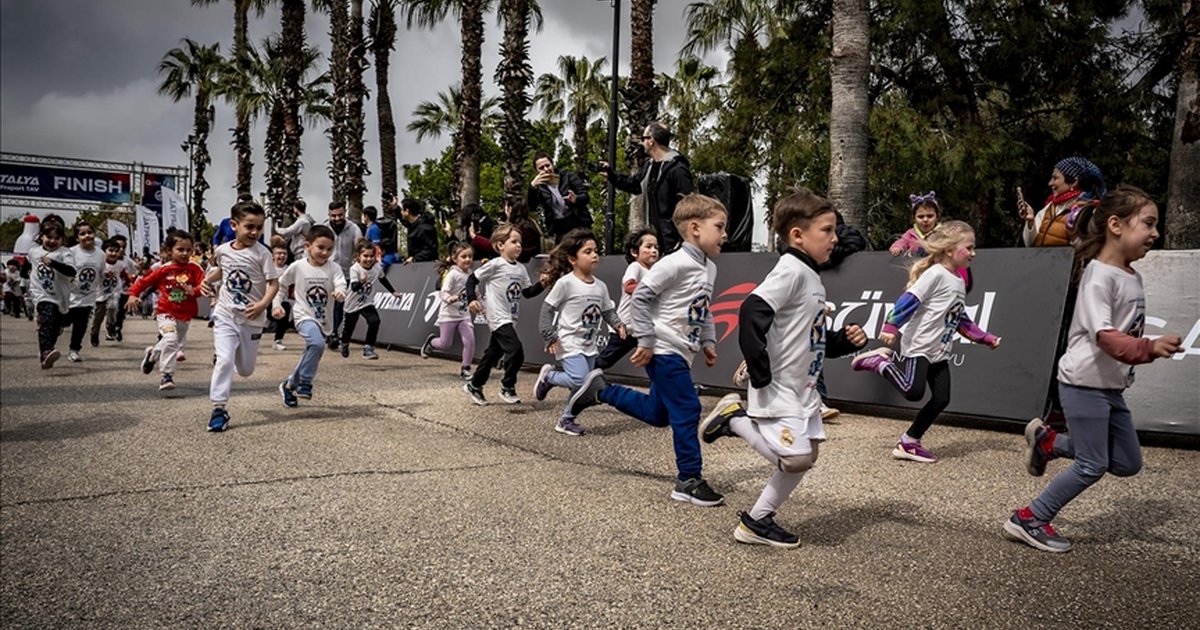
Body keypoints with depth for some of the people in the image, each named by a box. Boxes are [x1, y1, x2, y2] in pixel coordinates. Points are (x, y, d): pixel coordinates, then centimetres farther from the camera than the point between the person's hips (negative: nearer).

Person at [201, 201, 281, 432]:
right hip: (225, 315, 1)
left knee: (246, 370, 13)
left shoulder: (262, 253, -11)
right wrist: (208, 280, 4)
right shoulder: (222, 251, 1)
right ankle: (218, 408, -10)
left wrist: (263, 304, -27)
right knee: (224, 360, -17)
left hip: (252, 319, -1)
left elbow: (274, 283, -12)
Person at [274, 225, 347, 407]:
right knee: (317, 343, -32)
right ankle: (305, 381, -14)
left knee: (310, 355, 18)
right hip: (304, 316, -4)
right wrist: (277, 304, -1)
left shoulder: (333, 268, -6)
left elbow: (341, 286, -22)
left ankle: (289, 385, 42)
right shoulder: (297, 267, -7)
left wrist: (340, 293, -44)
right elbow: (279, 284, 8)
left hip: (324, 320, 4)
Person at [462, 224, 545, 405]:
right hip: (498, 318, -8)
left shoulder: (521, 269, 9)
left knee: (493, 354, 15)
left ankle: (474, 386, 30)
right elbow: (472, 279, -5)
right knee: (516, 351, -17)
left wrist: (542, 284, -4)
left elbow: (527, 292, 11)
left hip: (510, 319, 8)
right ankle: (507, 388, -1)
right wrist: (471, 299, -16)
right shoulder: (495, 265, -11)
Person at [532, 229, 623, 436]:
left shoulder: (600, 286, 5)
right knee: (580, 380, -20)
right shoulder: (565, 283, -13)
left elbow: (608, 310, 14)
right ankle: (548, 375, 7)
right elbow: (547, 309, -10)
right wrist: (550, 338, -15)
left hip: (590, 345, 7)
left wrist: (618, 325, -7)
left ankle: (566, 420, 25)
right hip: (569, 342, -7)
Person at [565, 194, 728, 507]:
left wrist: (708, 342, 14)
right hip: (664, 351, -10)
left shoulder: (709, 268, 11)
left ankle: (599, 390, 28)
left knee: (657, 413, 17)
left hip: (681, 352, 10)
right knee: (687, 411, -6)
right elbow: (641, 297, -17)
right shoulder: (675, 263, -18)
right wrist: (645, 341, -18)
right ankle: (689, 480, 5)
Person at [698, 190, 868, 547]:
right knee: (795, 458, -14)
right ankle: (734, 419, 4)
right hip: (778, 389, -10)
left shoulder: (812, 278, 13)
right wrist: (760, 374, -27)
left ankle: (758, 521, 23)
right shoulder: (791, 271, -17)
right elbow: (751, 312, -29)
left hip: (803, 388, 10)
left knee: (806, 456, 13)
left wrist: (846, 341, 4)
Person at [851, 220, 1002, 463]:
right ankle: (880, 362, 4)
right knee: (914, 392, -19)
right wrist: (891, 327, -28)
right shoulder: (936, 274, -12)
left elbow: (961, 320, 21)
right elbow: (909, 300, -19)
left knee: (941, 399, 2)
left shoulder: (959, 282, 14)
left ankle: (908, 443, 11)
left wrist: (986, 338, 18)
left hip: (939, 352, 9)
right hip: (918, 346, -9)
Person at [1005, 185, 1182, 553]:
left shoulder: (1132, 277, 9)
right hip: (1085, 383, -9)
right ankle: (1029, 520, 8)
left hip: (1112, 386, 9)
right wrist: (1150, 348, -40)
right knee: (1092, 466, -4)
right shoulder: (1099, 275, -18)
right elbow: (1104, 336, -28)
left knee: (1128, 463, 13)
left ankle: (1047, 442, 25)